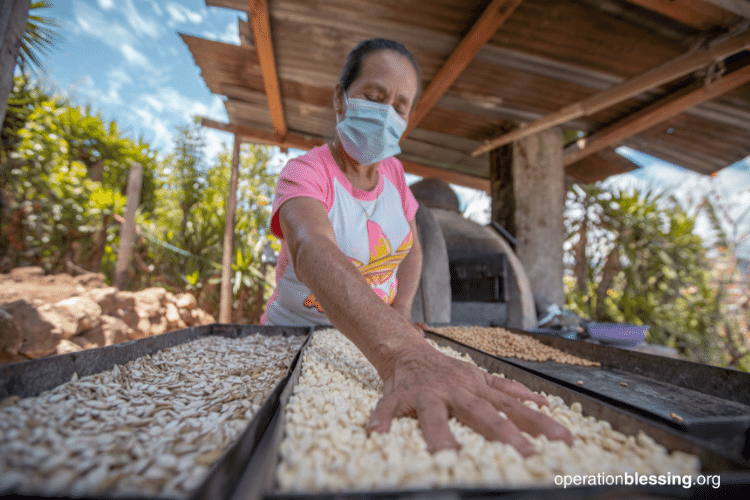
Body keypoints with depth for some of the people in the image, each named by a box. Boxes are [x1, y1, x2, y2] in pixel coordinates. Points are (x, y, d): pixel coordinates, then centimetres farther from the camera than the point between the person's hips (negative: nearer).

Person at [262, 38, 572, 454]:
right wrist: (402, 353, -53)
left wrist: (400, 313, -9)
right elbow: (313, 251, -37)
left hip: (374, 342, 3)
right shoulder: (305, 173, -16)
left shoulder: (393, 172, 2)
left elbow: (411, 251, 10)